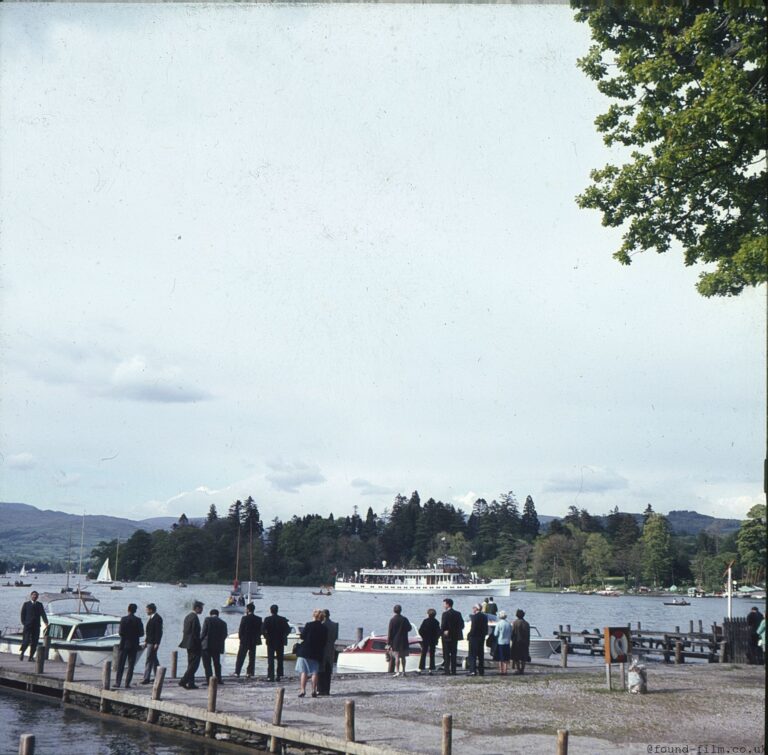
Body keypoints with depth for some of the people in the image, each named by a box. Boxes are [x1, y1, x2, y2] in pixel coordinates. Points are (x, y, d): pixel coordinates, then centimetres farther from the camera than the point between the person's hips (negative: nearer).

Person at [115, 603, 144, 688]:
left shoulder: (124, 619, -9)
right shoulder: (138, 620, -2)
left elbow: (121, 632, -14)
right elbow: (141, 633, -2)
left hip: (124, 644, -2)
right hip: (134, 645, 2)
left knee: (120, 664, 6)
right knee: (131, 665, 5)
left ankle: (118, 682, 3)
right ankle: (127, 683, 2)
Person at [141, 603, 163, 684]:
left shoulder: (157, 618, -15)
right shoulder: (151, 618, 14)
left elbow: (159, 632, -19)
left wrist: (157, 643, -21)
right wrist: (146, 641, 18)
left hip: (153, 643, -10)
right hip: (149, 641, 10)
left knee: (149, 660, -9)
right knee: (154, 660, 15)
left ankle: (146, 678, -8)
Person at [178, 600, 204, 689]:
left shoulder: (187, 616, 13)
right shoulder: (195, 617, -17)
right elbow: (195, 633, -20)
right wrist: (198, 644, -13)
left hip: (188, 643, 10)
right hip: (193, 644, -10)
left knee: (191, 664, 13)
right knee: (194, 664, -5)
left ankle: (191, 683, 14)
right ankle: (183, 681, -10)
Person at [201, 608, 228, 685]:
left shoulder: (207, 620, -3)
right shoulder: (223, 623, 9)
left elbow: (203, 632, -8)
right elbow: (225, 635, 5)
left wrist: (200, 641, 1)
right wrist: (219, 641, 14)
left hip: (207, 645, -4)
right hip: (218, 646, 4)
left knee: (207, 664, -1)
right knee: (217, 663, 17)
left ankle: (209, 680, -7)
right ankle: (219, 679, 19)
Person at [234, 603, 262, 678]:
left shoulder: (245, 618, -13)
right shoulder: (258, 619, 1)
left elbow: (241, 630, -12)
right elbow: (260, 630, 3)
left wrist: (240, 637, 3)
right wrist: (257, 637, 13)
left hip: (245, 641, -4)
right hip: (254, 641, 4)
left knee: (240, 657, 4)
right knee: (252, 657, 10)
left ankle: (237, 672, 3)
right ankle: (250, 673, 7)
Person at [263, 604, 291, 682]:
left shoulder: (267, 619, -8)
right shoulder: (283, 619, -1)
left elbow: (263, 630, -15)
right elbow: (288, 629, -1)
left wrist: (266, 636, 1)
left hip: (270, 642, -2)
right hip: (281, 642, 2)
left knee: (270, 660, 1)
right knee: (280, 660, 10)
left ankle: (270, 676, -5)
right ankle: (279, 676, 8)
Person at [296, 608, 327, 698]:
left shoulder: (308, 625, -10)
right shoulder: (324, 628, 2)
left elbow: (302, 636, -7)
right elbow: (324, 642, 4)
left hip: (305, 651, -3)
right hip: (317, 653, 3)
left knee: (303, 671, 2)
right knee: (314, 672, 9)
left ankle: (302, 690, -5)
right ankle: (314, 690, 4)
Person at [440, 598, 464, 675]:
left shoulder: (445, 614, -14)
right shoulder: (458, 614, 6)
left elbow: (443, 626, -18)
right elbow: (462, 625, 6)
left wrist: (443, 631, -1)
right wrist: (456, 630, 9)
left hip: (447, 637, -6)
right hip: (455, 636, 6)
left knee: (446, 654, 0)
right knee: (453, 654, 10)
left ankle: (447, 670, -3)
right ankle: (453, 671, 10)